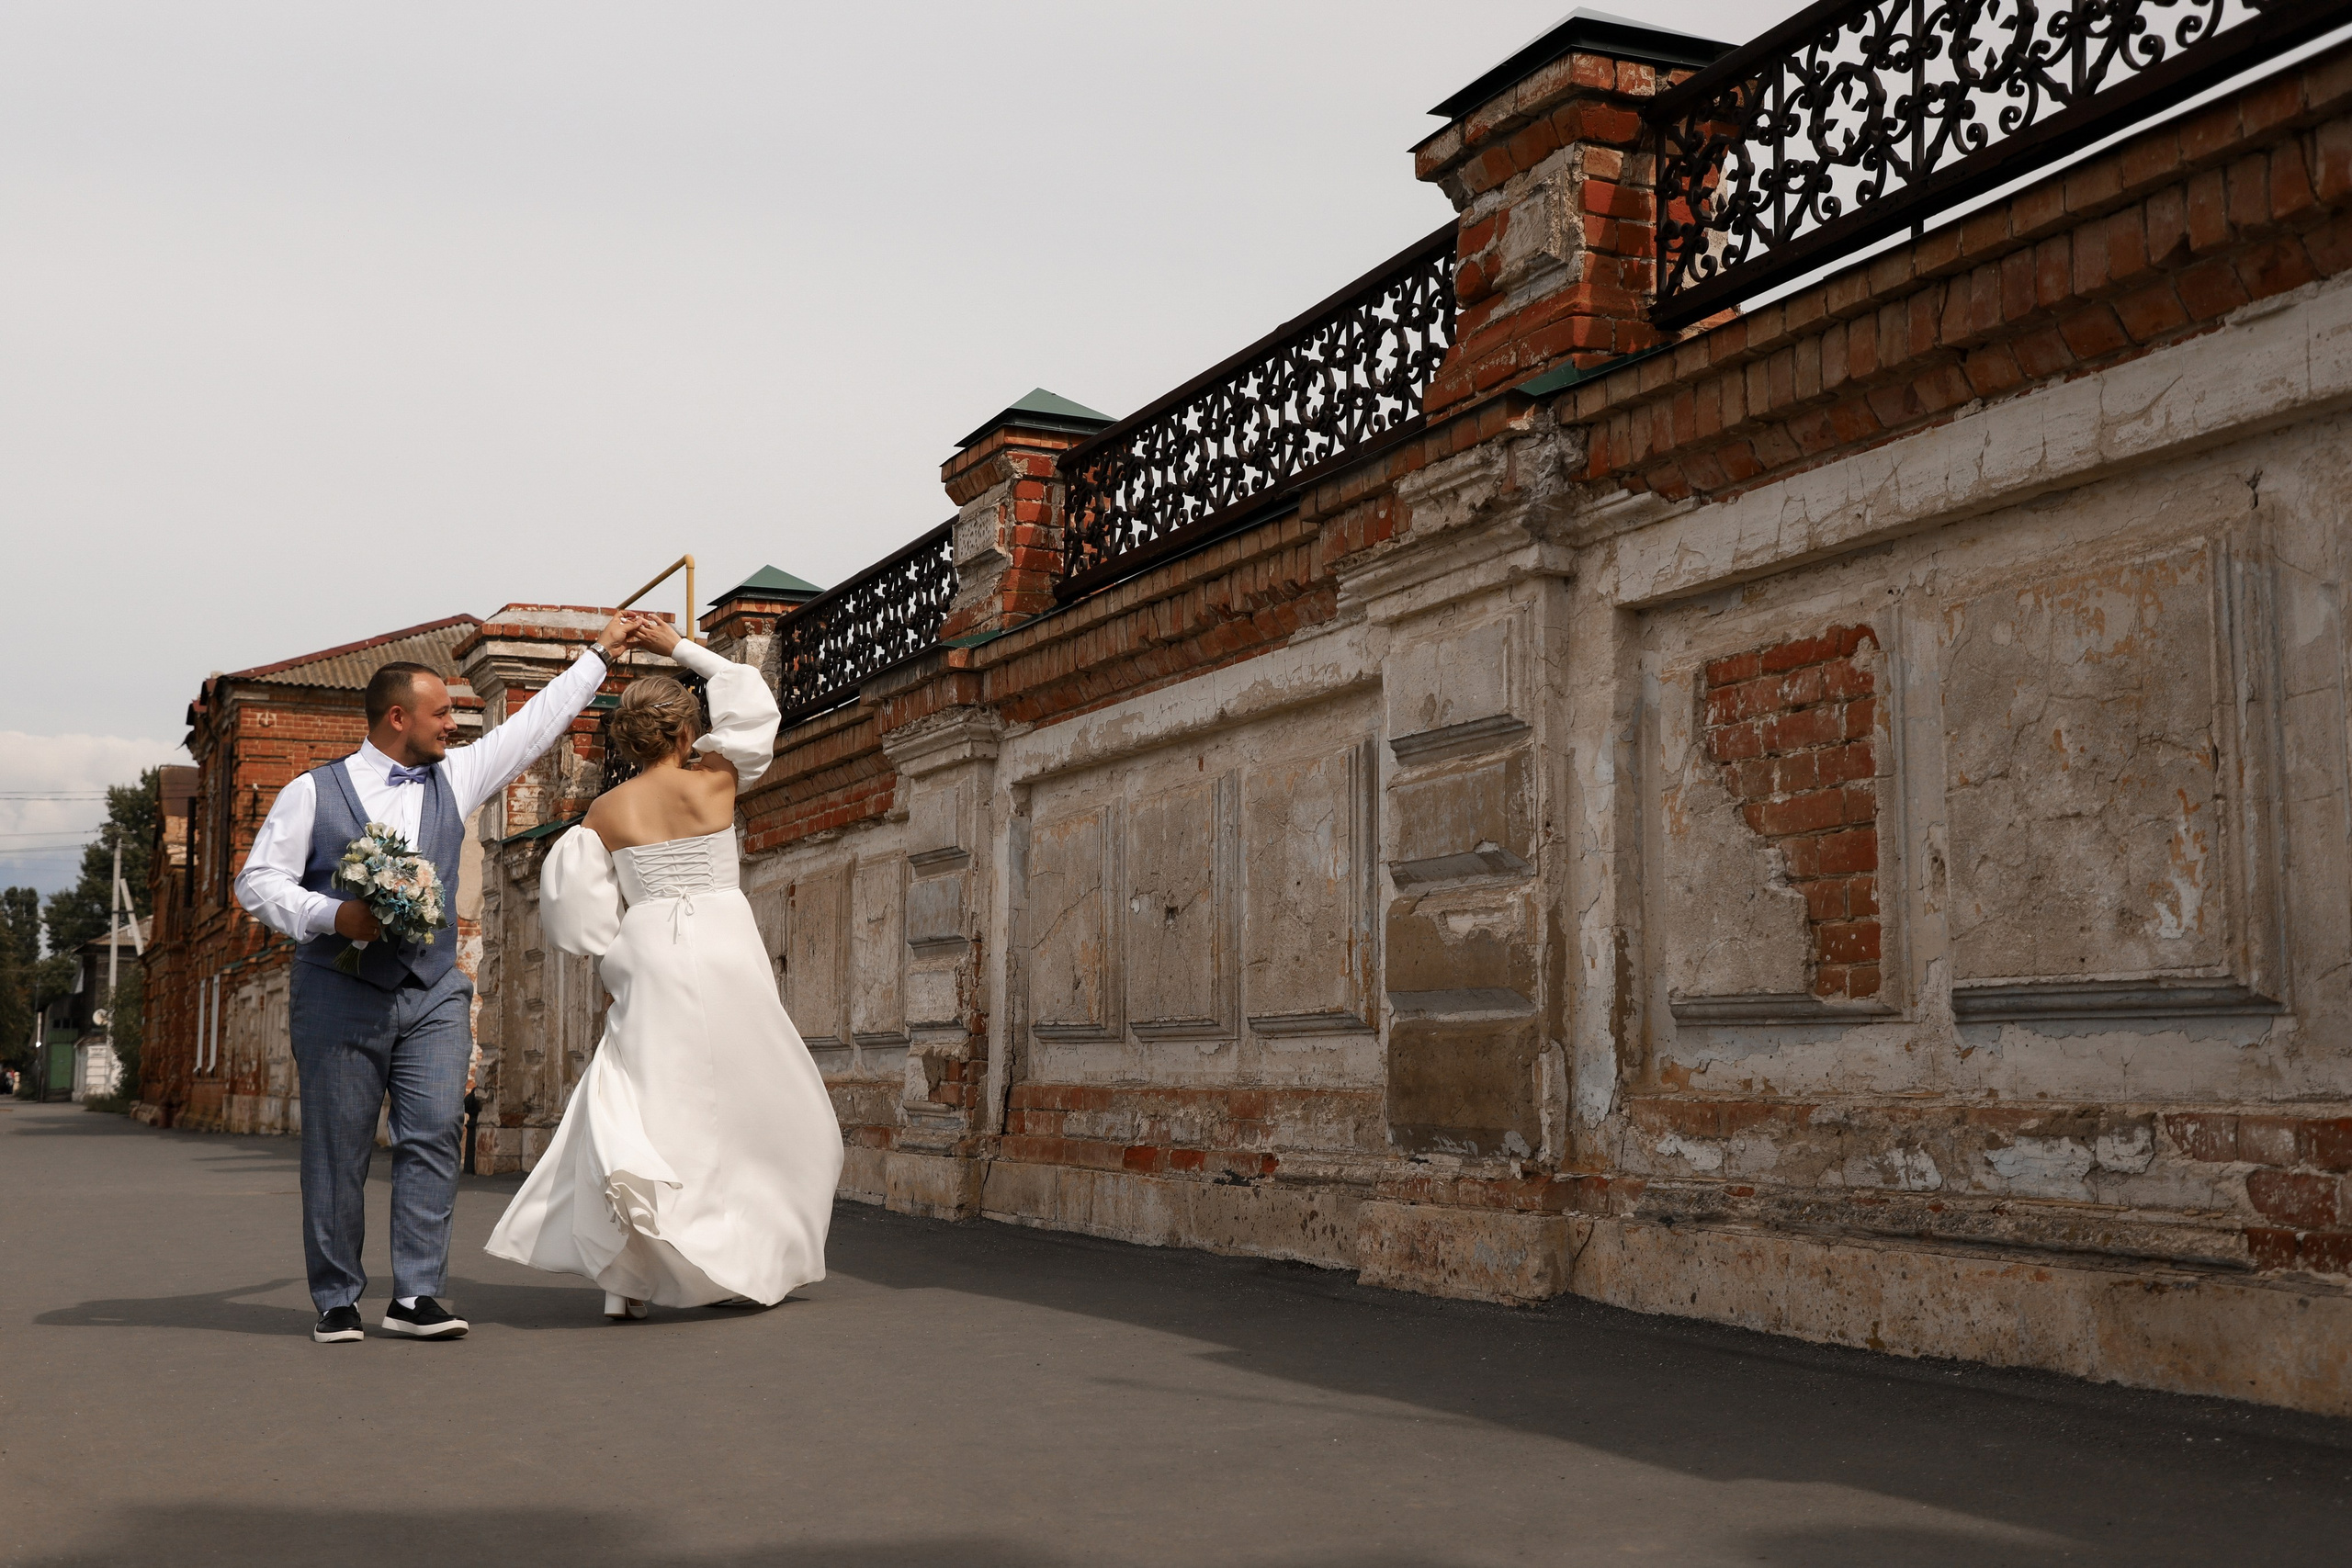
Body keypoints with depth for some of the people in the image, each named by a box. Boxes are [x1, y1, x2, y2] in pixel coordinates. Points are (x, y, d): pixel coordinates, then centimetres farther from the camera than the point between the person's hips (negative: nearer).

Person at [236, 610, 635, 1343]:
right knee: (337, 1150, 1)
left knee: (434, 1135, -6)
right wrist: (332, 916, -14)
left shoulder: (454, 778, 14)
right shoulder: (313, 792, 4)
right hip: (341, 996, -3)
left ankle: (416, 1295, 0)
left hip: (434, 994, 3)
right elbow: (259, 879, 3)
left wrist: (599, 652, 23)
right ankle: (337, 1301, 12)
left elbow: (534, 724, 20)